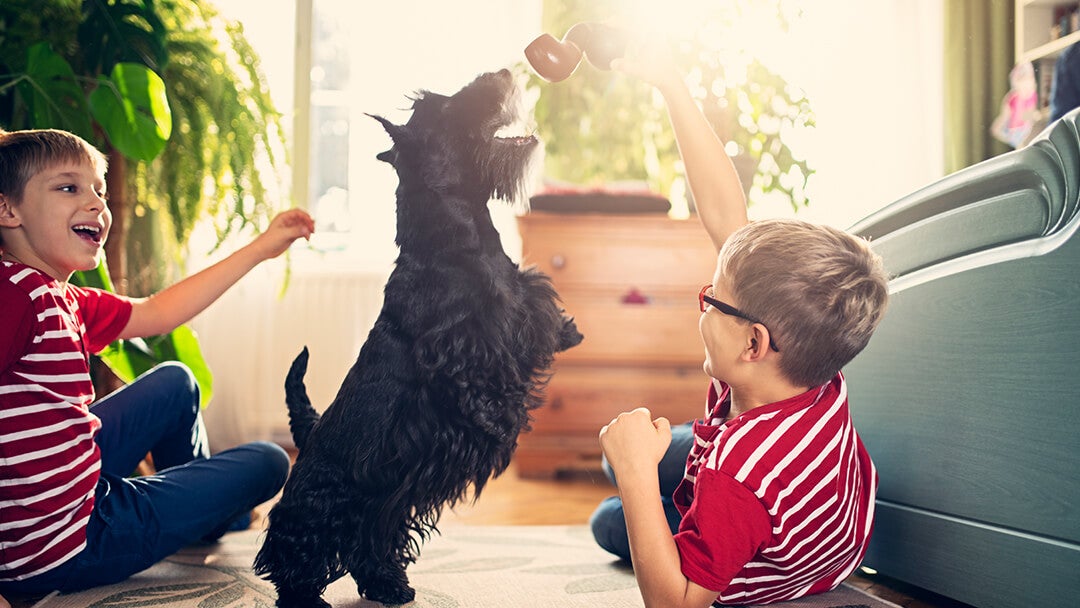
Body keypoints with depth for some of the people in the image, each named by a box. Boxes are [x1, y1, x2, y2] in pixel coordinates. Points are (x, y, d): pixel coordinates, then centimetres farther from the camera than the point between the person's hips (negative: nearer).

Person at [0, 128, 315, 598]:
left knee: (175, 383, 26)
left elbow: (156, 314, 15)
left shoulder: (63, 300, 4)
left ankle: (199, 500, 48)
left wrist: (261, 248, 18)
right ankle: (201, 519, 44)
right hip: (59, 549, -10)